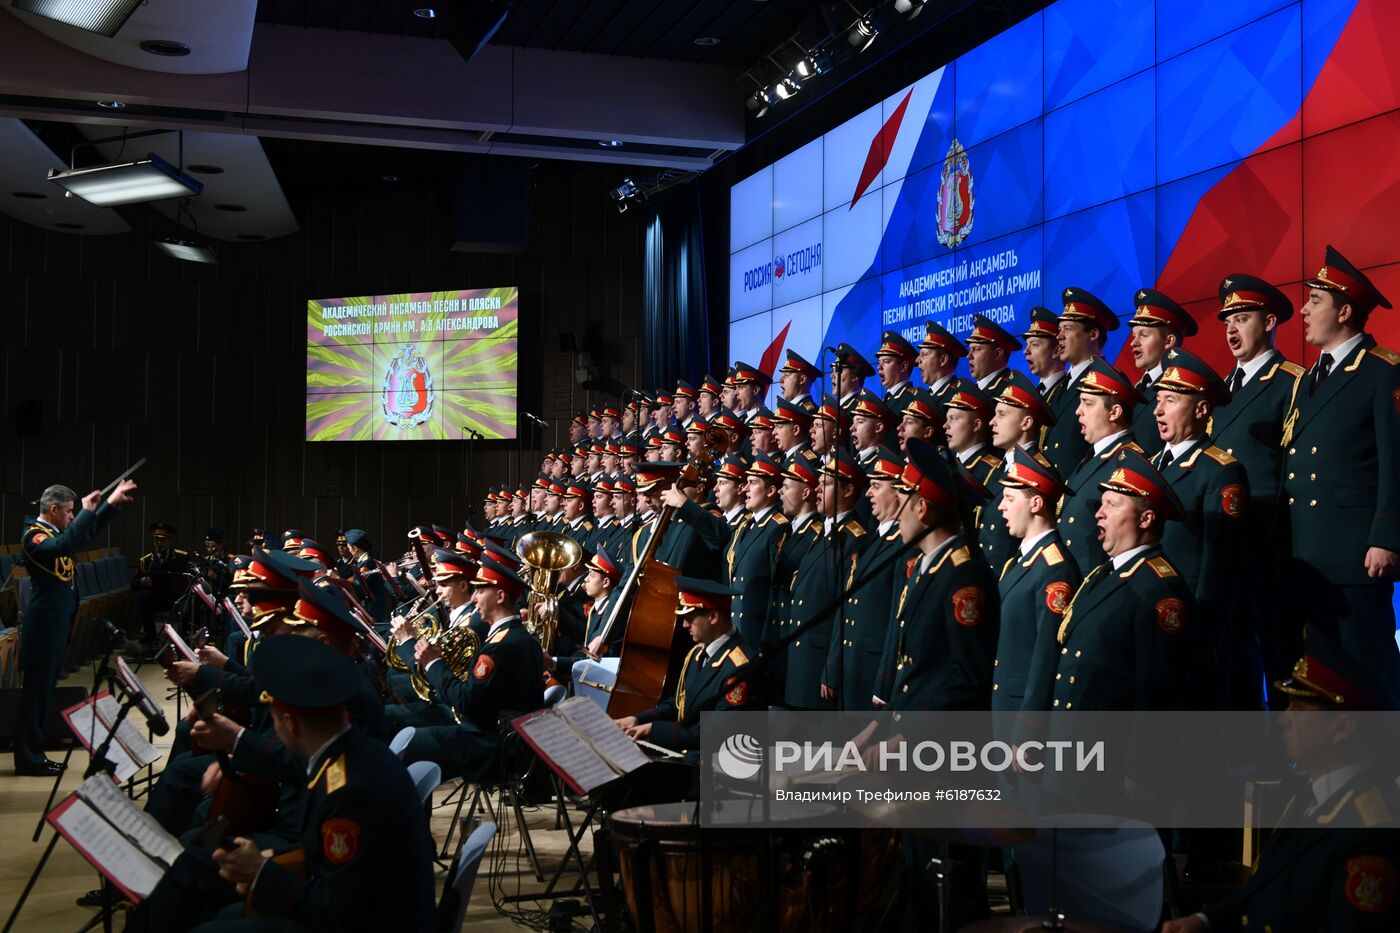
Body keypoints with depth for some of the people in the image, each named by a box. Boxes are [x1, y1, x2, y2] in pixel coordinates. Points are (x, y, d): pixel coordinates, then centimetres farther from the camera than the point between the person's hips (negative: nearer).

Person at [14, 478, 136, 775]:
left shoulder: (56, 532, 13)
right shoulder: (34, 535, -14)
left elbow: (89, 534, 28)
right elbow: (63, 546, -36)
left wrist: (113, 502, 24)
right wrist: (86, 510, -30)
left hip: (55, 623, 10)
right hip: (43, 624, -10)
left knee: (44, 689, 12)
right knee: (36, 691, -4)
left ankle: (33, 754, 18)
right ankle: (28, 759, 1)